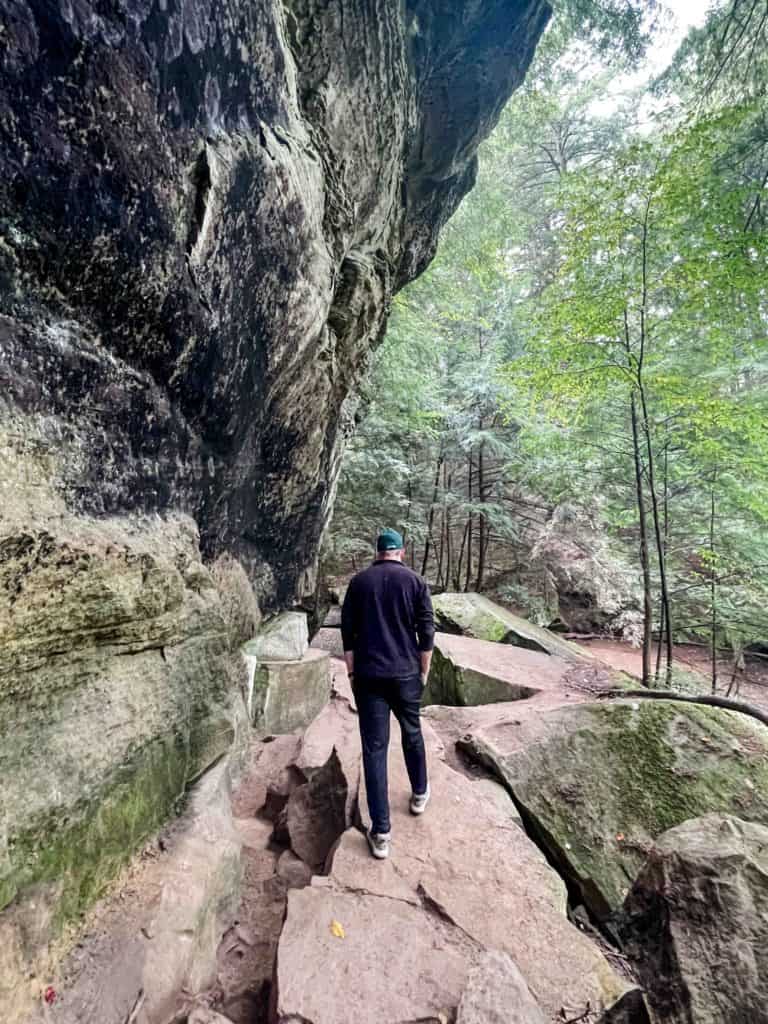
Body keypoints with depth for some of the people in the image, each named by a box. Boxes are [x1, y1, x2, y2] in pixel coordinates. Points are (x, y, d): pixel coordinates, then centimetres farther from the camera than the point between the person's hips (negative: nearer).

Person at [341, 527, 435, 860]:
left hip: (368, 675, 0)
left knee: (374, 748, 6)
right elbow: (427, 632, -5)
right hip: (405, 673, 0)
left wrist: (352, 673, 9)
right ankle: (419, 793, 43)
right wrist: (424, 672, 7)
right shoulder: (415, 581, -3)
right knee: (412, 733, 23)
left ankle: (380, 832, 11)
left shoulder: (359, 581, 1)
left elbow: (347, 632, 1)